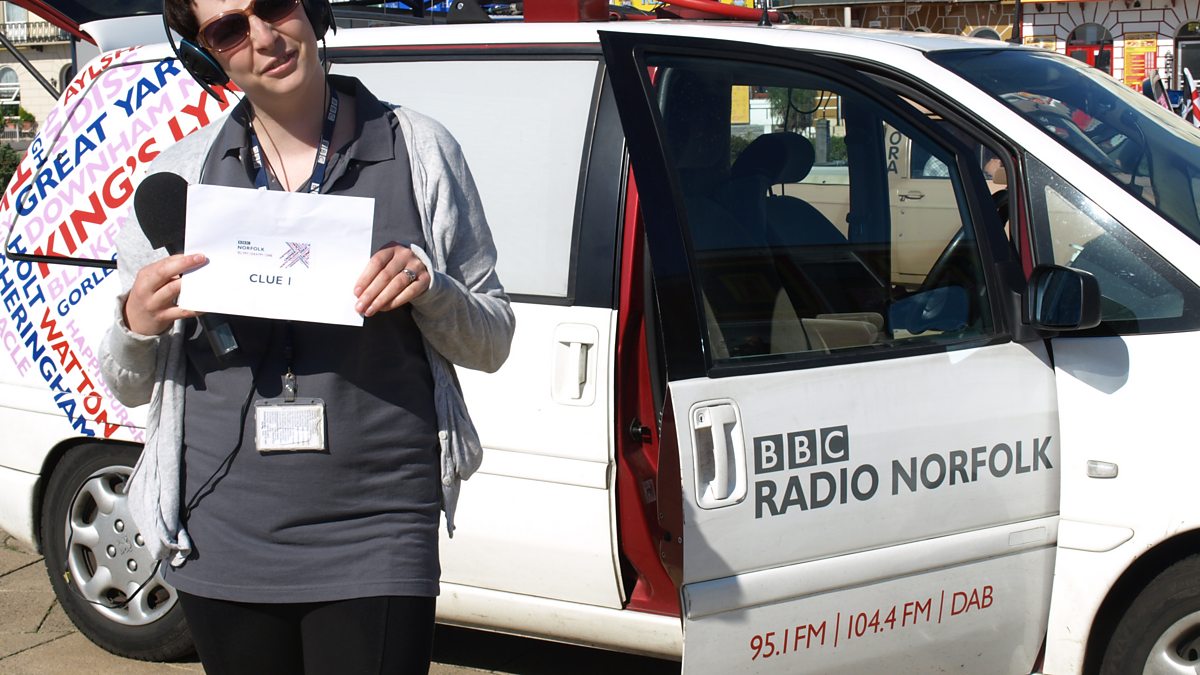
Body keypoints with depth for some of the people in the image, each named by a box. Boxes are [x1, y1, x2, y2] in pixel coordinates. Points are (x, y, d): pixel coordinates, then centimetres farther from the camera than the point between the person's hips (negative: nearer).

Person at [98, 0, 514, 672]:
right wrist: (135, 326, -10)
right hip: (223, 544, 2)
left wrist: (428, 289, -13)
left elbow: (493, 342, 7)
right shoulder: (182, 173, 6)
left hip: (376, 540, -2)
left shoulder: (418, 151, 2)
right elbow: (129, 387, 12)